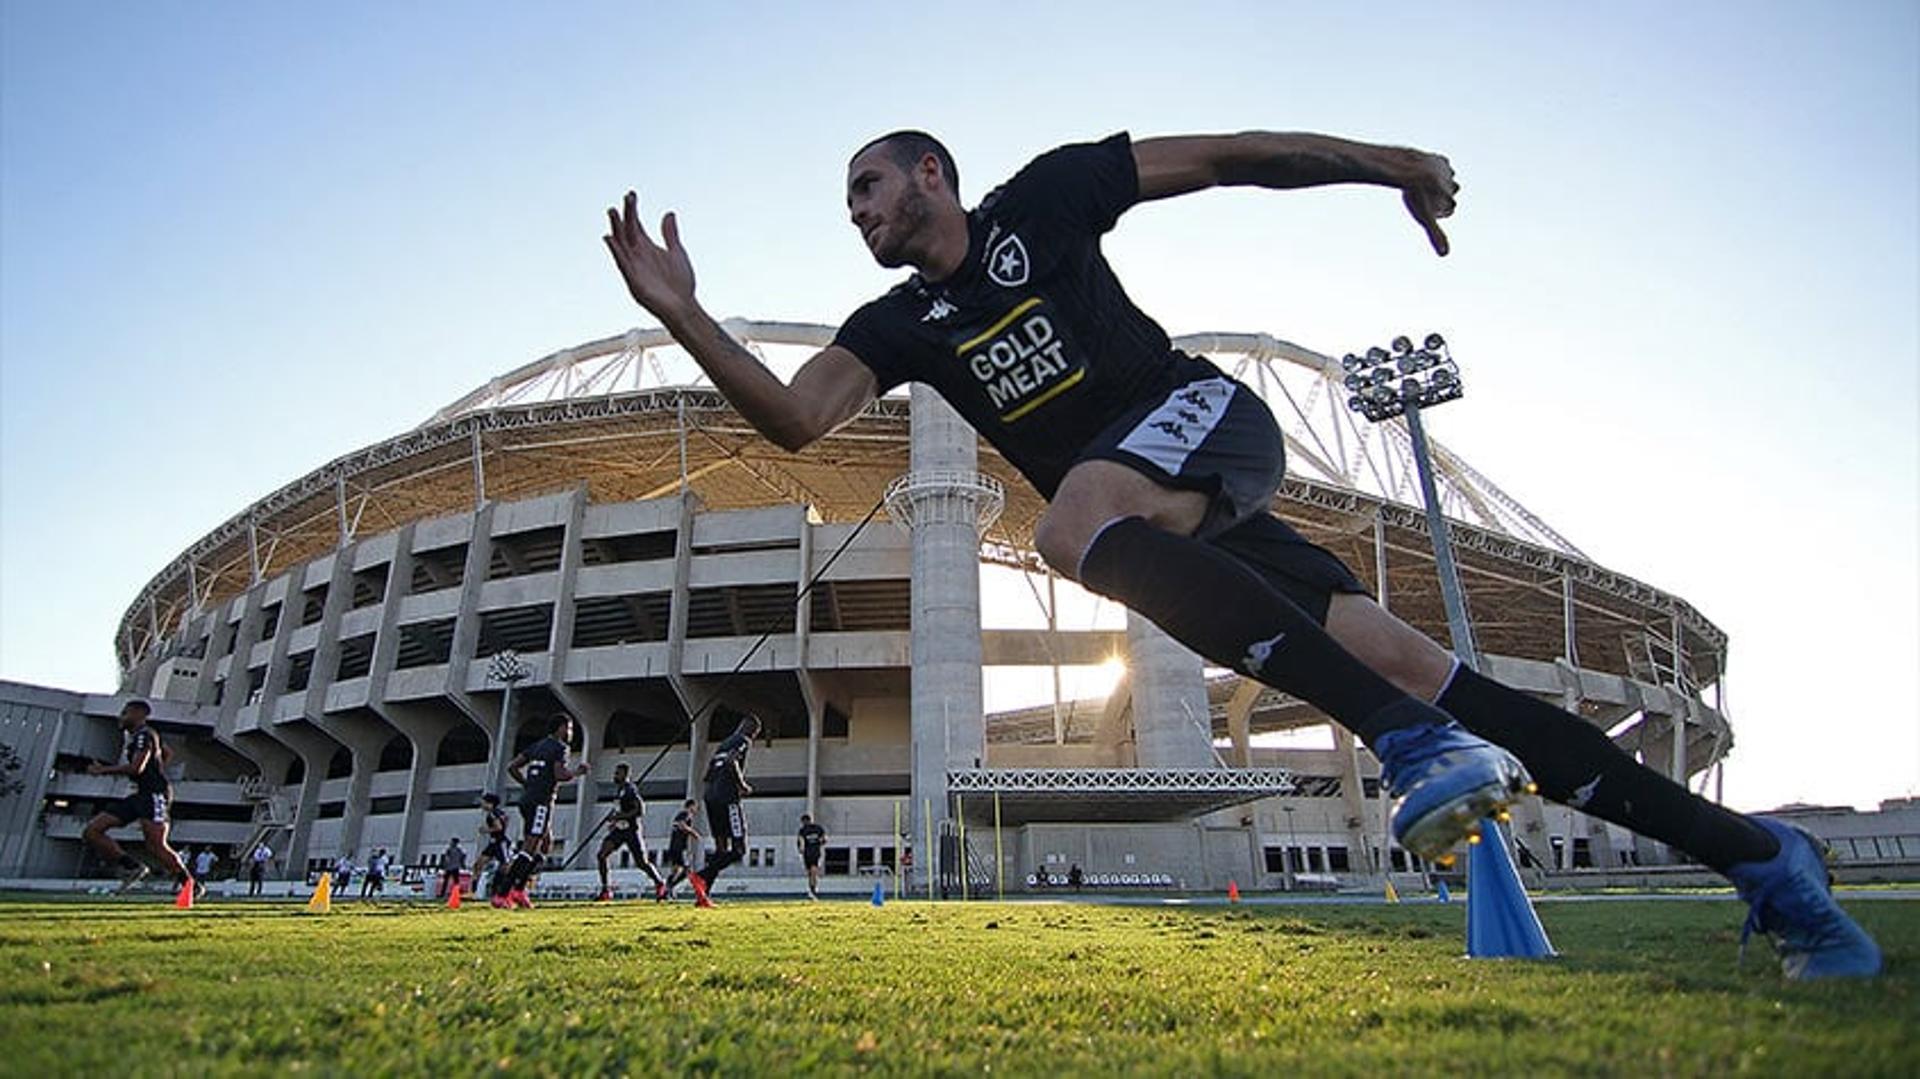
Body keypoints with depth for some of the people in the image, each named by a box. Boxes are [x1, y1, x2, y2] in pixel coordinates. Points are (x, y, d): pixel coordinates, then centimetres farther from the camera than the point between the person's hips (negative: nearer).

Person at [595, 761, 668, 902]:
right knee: (602, 855, -5)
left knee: (642, 862, -4)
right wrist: (614, 820, 11)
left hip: (632, 830, -8)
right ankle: (606, 890, 3)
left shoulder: (630, 789, -15)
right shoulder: (618, 789, 12)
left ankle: (660, 885, 16)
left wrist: (619, 817, -23)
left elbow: (640, 810, -23)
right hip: (619, 829, 9)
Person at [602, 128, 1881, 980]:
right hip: (1160, 527, 4)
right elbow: (794, 418, -1)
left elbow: (1220, 157, 7)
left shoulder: (1043, 197, 4)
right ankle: (1751, 851, 9)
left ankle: (1417, 739, -32)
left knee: (1073, 522, -35)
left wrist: (1382, 162, 1)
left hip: (1208, 418, -4)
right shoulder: (900, 323, 13)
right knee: (1411, 664, -3)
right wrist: (685, 316, -11)